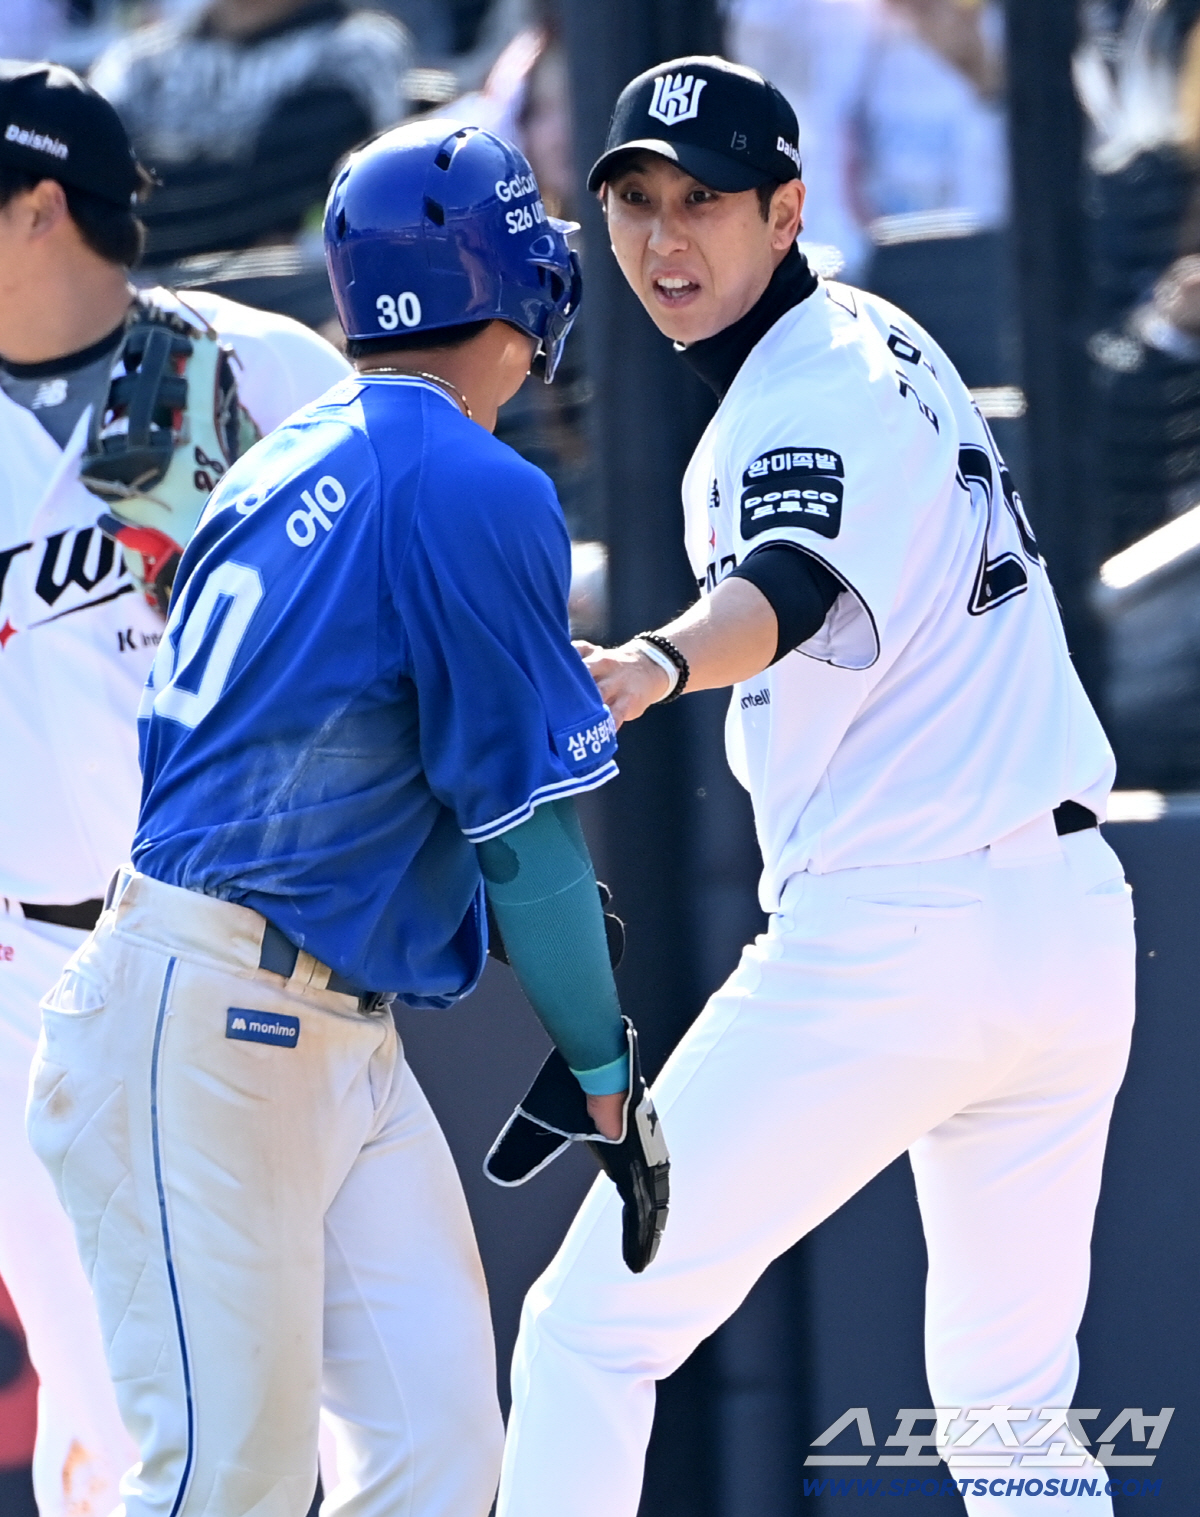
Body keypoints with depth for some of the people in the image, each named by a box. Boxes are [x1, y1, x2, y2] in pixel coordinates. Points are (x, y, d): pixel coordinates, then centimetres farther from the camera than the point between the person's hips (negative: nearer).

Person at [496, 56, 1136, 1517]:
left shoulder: (804, 398, -12)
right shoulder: (879, 338, 16)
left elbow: (790, 585, -35)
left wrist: (658, 665, -54)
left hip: (890, 943, -9)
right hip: (1073, 925, 9)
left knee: (592, 1328, -3)